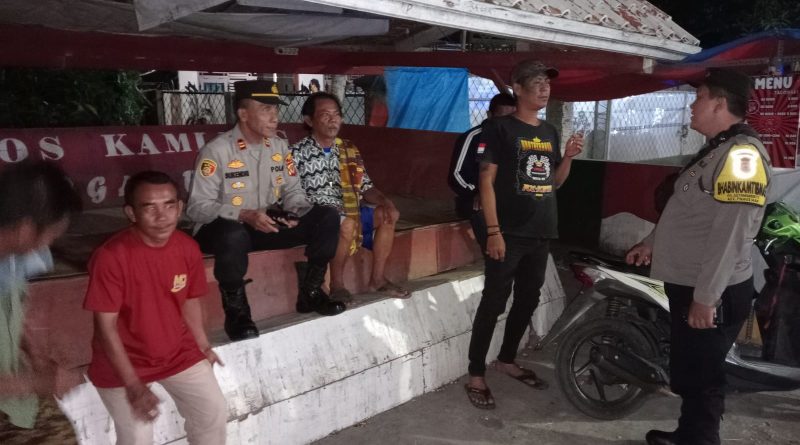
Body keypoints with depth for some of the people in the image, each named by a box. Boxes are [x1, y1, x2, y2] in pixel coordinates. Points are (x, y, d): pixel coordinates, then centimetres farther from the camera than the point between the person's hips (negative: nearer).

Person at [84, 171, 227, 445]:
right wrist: (133, 385, -21)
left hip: (179, 353, 5)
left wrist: (203, 345, 7)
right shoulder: (111, 257, -25)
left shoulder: (188, 248, -10)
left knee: (214, 411, 4)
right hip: (122, 364, -4)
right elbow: (105, 326, -21)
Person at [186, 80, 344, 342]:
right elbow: (197, 207, -17)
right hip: (223, 231, -5)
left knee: (327, 217, -10)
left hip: (268, 226, 6)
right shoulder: (216, 151, -15)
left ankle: (310, 293, 1)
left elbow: (293, 191, 8)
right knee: (233, 234, -43)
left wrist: (295, 212, -16)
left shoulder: (280, 147, 4)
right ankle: (236, 310, -18)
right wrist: (245, 215, -29)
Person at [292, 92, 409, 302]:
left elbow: (365, 187, 10)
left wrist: (385, 200, -10)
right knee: (348, 224, -34)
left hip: (348, 212, 7)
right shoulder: (298, 153, -9)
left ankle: (377, 278, 1)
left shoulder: (348, 149, 10)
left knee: (388, 215, -5)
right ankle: (337, 284, -14)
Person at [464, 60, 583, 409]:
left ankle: (507, 360, 32)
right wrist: (493, 230, -19)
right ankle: (476, 375, 5)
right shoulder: (499, 127, -6)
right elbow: (486, 180, -12)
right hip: (509, 233, -7)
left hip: (540, 234, 7)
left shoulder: (550, 132, 14)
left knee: (528, 300, 15)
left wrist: (568, 157, 0)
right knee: (493, 303, -4)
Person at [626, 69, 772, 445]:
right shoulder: (716, 149, 15)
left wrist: (706, 296, -26)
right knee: (687, 374, 21)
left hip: (710, 293, -10)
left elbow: (732, 231, -25)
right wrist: (652, 243, 30)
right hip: (687, 284, 10)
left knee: (701, 379, 1)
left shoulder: (742, 152, -18)